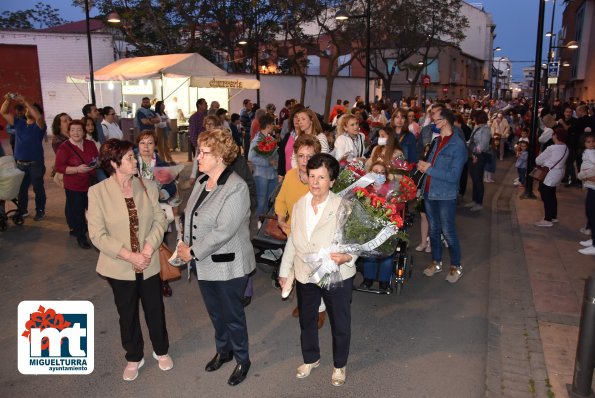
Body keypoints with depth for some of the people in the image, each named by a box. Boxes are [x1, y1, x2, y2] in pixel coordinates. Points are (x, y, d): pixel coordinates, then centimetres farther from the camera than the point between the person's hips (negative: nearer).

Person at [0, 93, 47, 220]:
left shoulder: (39, 125, -7)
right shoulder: (18, 123, 9)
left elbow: (38, 117, -29)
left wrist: (25, 101, -28)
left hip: (35, 163, -5)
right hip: (20, 163, 5)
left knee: (38, 188, 5)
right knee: (21, 188, 15)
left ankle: (40, 211, 16)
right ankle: (22, 211, 28)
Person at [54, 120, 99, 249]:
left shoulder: (90, 144, 4)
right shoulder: (64, 148, -10)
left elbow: (98, 158, 18)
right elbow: (58, 167, -14)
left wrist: (95, 163, -5)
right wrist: (77, 169, -24)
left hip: (90, 183, 5)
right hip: (74, 186, -5)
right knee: (77, 211, -1)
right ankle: (80, 236, 14)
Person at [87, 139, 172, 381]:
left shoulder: (148, 187, -6)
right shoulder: (97, 192, -13)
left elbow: (160, 220, -3)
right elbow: (97, 234, -14)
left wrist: (149, 247, -18)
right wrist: (128, 255, -20)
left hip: (149, 264, 2)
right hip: (119, 267, -2)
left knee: (155, 309, 16)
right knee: (127, 314, 17)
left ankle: (161, 350, 42)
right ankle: (134, 358, 39)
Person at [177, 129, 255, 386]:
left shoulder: (236, 188, -21)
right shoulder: (202, 181, 3)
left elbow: (223, 231, -26)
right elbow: (190, 216, 9)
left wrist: (192, 252, -19)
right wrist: (185, 245, -6)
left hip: (227, 264, -7)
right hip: (204, 262, 7)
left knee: (232, 315, 11)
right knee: (215, 312, 23)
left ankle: (242, 360, 33)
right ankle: (223, 350, 46)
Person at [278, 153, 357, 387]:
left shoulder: (343, 207, -17)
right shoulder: (299, 205, 0)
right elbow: (292, 240, 7)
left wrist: (346, 257, -36)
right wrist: (284, 271, 10)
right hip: (305, 275, 5)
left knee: (340, 324, 14)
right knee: (306, 320, 22)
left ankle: (339, 365, 40)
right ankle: (310, 359, 48)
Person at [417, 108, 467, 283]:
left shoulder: (458, 146, -15)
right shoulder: (436, 140, 7)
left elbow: (453, 176, -20)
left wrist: (429, 169, -19)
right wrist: (423, 165, -3)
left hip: (446, 196, -7)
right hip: (429, 192, 7)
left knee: (448, 232, 2)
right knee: (433, 229, 17)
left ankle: (456, 266, 20)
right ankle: (436, 262, 32)